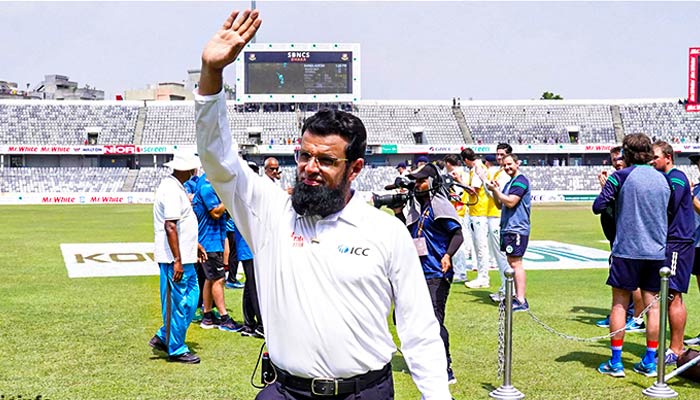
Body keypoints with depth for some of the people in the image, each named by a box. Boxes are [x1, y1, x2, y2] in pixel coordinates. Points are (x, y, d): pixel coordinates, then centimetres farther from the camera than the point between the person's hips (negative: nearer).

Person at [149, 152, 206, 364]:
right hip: (175, 258, -10)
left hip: (184, 257, 10)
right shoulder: (172, 190, -19)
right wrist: (177, 261, -25)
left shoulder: (175, 187, 14)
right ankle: (176, 350, 12)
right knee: (178, 303, 0)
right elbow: (170, 227, -24)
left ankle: (163, 338, 24)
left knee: (190, 297, 16)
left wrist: (195, 244, 25)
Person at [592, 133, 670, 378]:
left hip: (627, 249, -4)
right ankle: (650, 362, 14)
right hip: (657, 250, 4)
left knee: (620, 303, 3)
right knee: (652, 304, 9)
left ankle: (616, 362, 5)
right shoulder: (662, 179, 9)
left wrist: (607, 191, 11)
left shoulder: (621, 177, -7)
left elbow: (598, 207, -9)